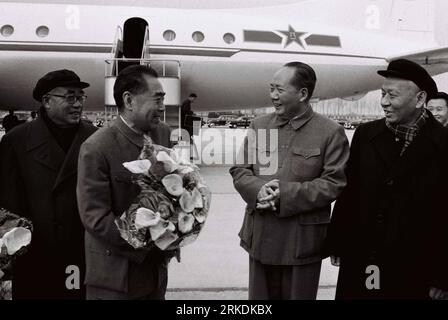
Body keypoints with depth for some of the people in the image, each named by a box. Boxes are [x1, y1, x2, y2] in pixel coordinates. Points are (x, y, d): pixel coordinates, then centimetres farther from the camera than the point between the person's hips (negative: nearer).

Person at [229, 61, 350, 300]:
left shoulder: (330, 132, -6)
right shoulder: (259, 125, 8)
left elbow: (334, 183, -11)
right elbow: (239, 170, 7)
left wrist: (286, 194, -21)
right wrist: (258, 190, -15)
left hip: (302, 241, -4)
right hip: (260, 236, 4)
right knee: (260, 297, 16)